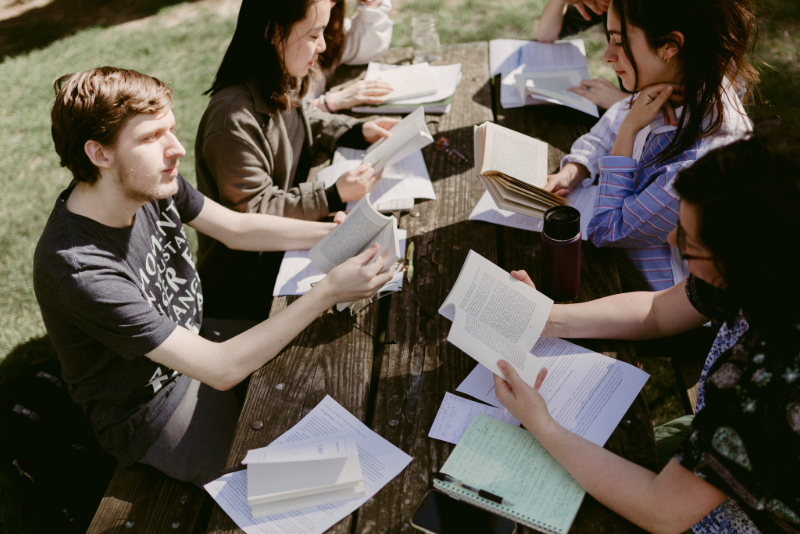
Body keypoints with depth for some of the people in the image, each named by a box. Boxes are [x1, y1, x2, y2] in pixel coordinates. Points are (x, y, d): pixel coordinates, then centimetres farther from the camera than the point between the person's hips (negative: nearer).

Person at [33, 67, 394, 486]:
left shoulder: (149, 182, -15)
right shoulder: (80, 269, -37)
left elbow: (237, 228, 0)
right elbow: (222, 369, -34)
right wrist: (328, 292, -35)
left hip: (192, 341, 7)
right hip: (152, 415, -7)